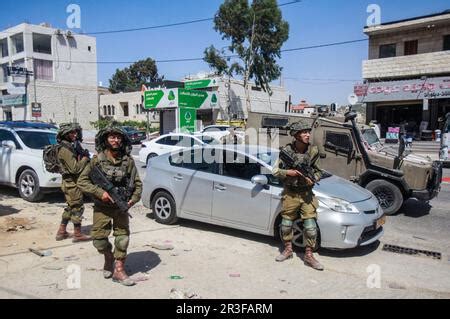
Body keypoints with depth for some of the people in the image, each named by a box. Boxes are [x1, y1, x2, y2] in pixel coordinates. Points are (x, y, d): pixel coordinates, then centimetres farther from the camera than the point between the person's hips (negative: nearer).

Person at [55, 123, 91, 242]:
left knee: (70, 207, 18)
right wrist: (85, 158, -12)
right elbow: (75, 168, -24)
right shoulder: (65, 150, -18)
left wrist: (82, 157, -2)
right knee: (77, 208, -1)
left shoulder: (71, 147, 12)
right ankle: (77, 234, 9)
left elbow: (77, 163, 15)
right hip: (72, 183, -10)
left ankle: (61, 232, 27)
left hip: (68, 183, 10)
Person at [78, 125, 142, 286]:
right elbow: (82, 181, -9)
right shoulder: (97, 160, -7)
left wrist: (133, 199, -12)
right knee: (99, 238, 0)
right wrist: (100, 193, -19)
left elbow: (137, 183, 4)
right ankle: (108, 258, 30)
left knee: (122, 237, 0)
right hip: (102, 207, -1)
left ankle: (119, 270, 11)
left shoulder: (128, 161, -2)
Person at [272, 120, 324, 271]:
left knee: (310, 226, -1)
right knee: (286, 224, 10)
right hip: (290, 194, 0)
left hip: (307, 194, 1)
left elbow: (318, 171, 7)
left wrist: (313, 178, -13)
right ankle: (288, 250, 31)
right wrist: (288, 172, -18)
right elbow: (275, 171, -2)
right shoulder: (287, 150, -7)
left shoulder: (313, 151, -3)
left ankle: (309, 256, 14)